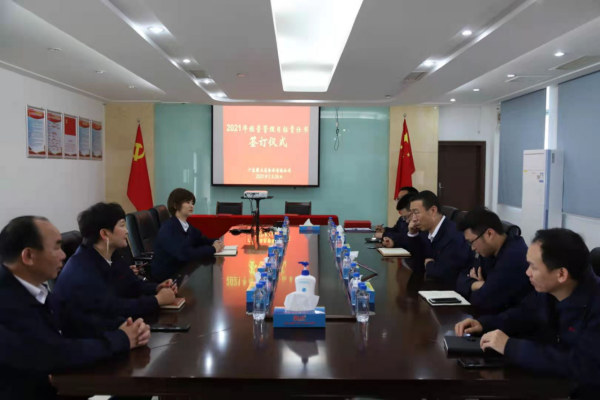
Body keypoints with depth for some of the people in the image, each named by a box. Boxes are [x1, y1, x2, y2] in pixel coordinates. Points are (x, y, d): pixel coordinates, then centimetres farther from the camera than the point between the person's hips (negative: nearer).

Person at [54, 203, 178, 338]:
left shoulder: (113, 257, 3)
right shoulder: (81, 270, -26)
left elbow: (134, 285, 10)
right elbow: (112, 308, -29)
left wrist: (157, 289, -11)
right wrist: (157, 300, -21)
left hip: (107, 329, 8)